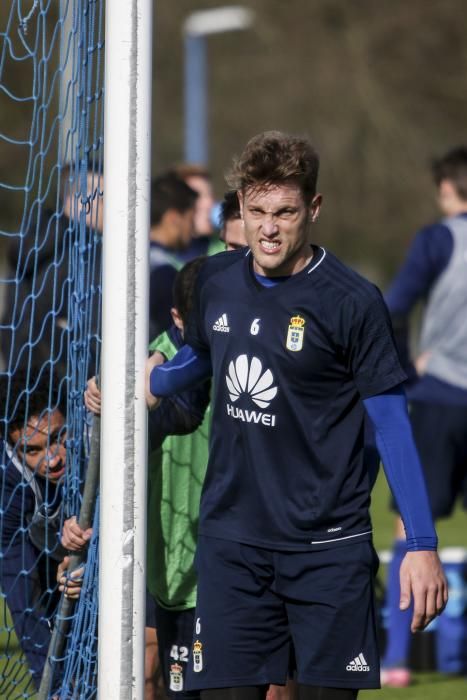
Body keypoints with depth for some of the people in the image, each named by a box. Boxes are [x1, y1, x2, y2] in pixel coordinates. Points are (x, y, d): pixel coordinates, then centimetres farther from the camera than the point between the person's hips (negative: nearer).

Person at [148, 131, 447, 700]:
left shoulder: (352, 303, -10)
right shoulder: (214, 283, 3)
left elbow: (391, 424, -7)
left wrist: (421, 545, -9)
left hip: (328, 547, -4)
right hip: (231, 541, 4)